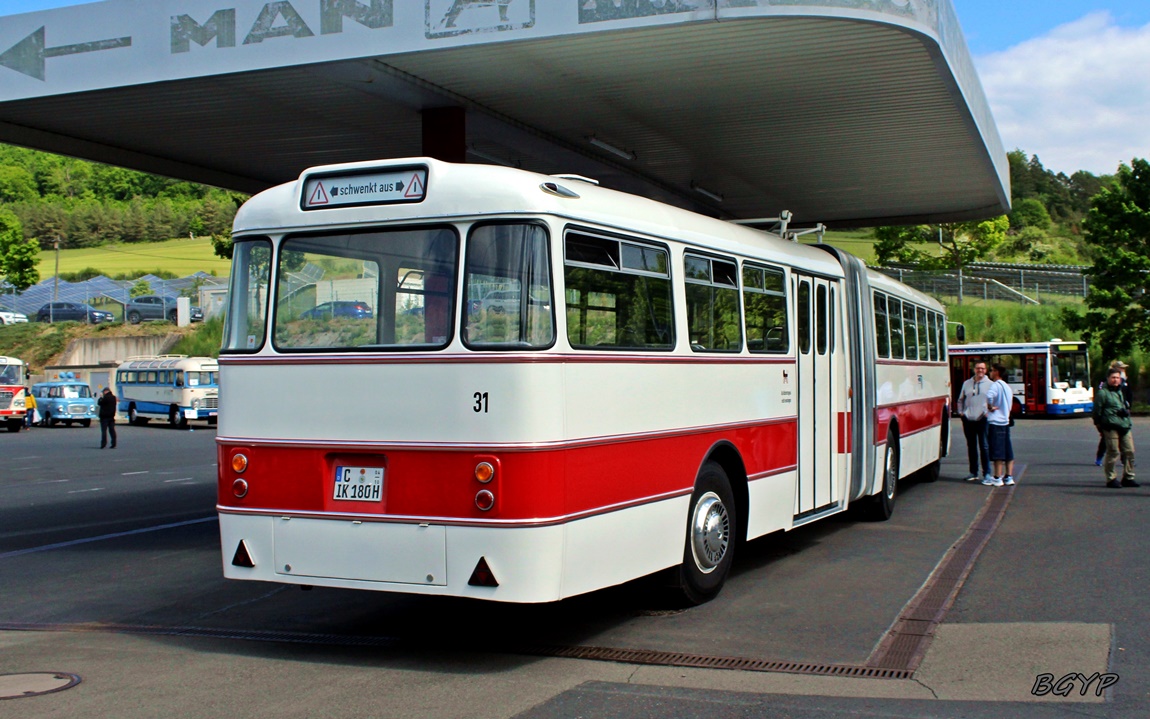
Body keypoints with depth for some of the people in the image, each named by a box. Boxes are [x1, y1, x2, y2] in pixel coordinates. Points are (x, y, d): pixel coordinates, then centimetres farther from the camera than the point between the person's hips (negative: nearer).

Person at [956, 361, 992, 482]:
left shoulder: (990, 384, 3)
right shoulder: (967, 383, 13)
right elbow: (961, 399, 19)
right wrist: (961, 412, 8)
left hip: (982, 420, -4)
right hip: (968, 420, 4)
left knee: (984, 446, -6)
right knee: (971, 447, 9)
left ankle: (986, 473, -2)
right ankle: (974, 473, 17)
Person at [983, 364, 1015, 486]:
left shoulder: (995, 385, -13)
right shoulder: (1007, 387, 16)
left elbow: (989, 396, -33)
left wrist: (990, 407, -18)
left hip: (995, 422, -9)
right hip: (1005, 421, 9)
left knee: (997, 452, -5)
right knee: (1008, 452, 10)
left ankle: (997, 478, -2)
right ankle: (1009, 477, 13)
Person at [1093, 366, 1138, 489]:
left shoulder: (1121, 391, 21)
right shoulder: (1102, 392, -4)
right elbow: (1097, 411, -5)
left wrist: (1126, 411, 17)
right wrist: (1099, 425, -6)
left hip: (1125, 426, 8)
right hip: (1111, 427, -7)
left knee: (1129, 451, 6)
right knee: (1113, 453, -6)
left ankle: (1128, 477, 16)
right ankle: (1111, 479, 2)